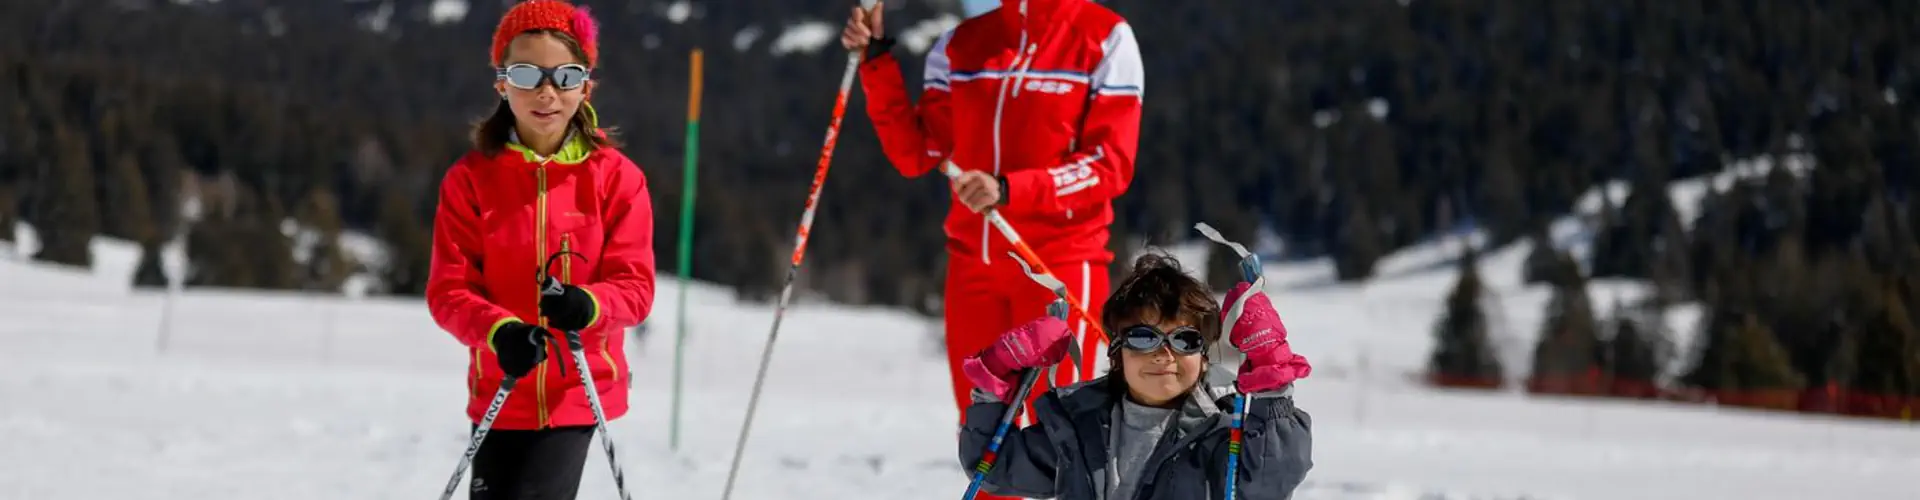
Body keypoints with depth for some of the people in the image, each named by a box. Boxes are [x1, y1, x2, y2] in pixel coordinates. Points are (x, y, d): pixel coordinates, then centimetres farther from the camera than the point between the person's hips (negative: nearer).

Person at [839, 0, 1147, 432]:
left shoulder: (1105, 37, -4)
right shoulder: (961, 44, 10)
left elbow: (1112, 164, -10)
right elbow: (915, 154, 8)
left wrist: (1010, 190, -22)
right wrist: (877, 59, -2)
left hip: (1060, 262, -5)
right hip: (972, 263, 5)